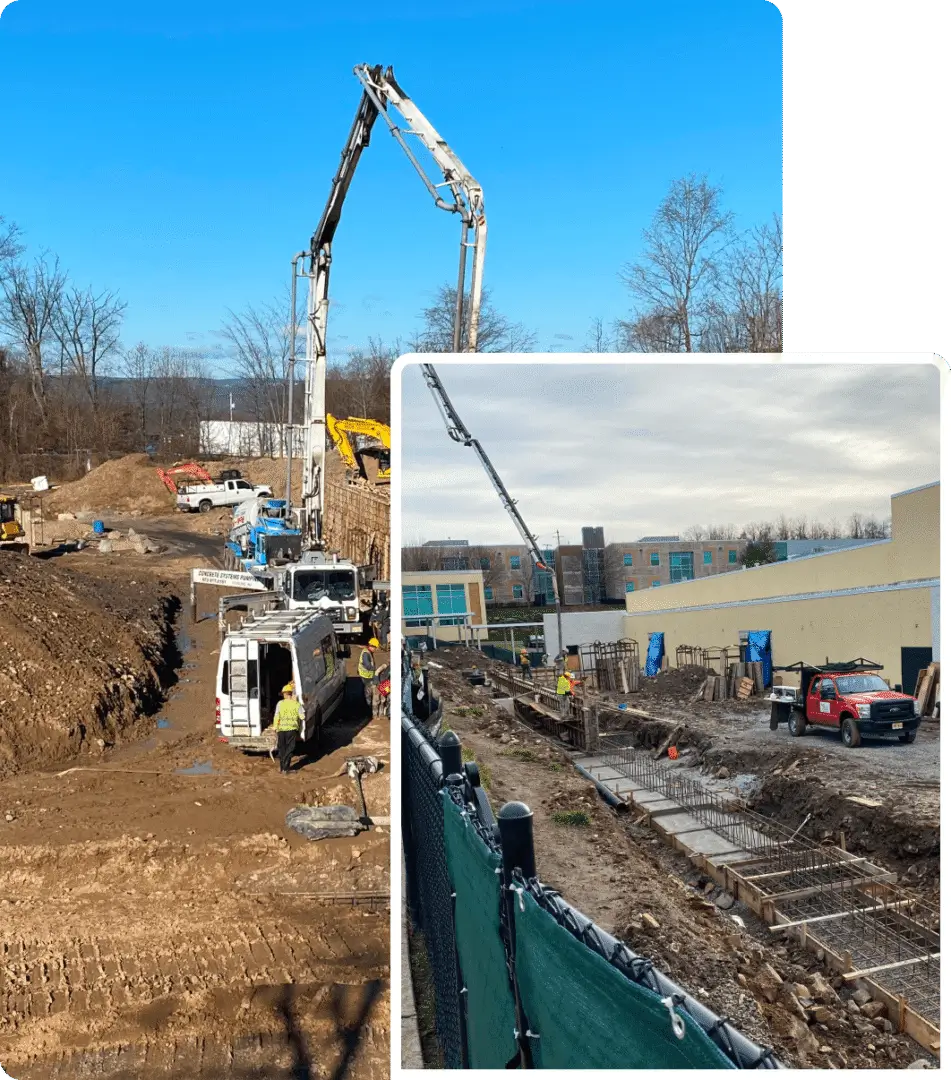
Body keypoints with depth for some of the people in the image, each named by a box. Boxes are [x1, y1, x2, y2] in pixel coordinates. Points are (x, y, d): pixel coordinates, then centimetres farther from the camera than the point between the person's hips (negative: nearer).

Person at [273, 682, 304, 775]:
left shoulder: (280, 703, -4)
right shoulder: (297, 704, -1)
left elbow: (276, 716, -6)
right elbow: (302, 717, -2)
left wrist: (275, 727, 4)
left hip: (281, 729, 0)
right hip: (292, 729, 0)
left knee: (281, 749, 14)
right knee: (289, 750, 8)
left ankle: (283, 768, 20)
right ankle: (285, 769, 1)